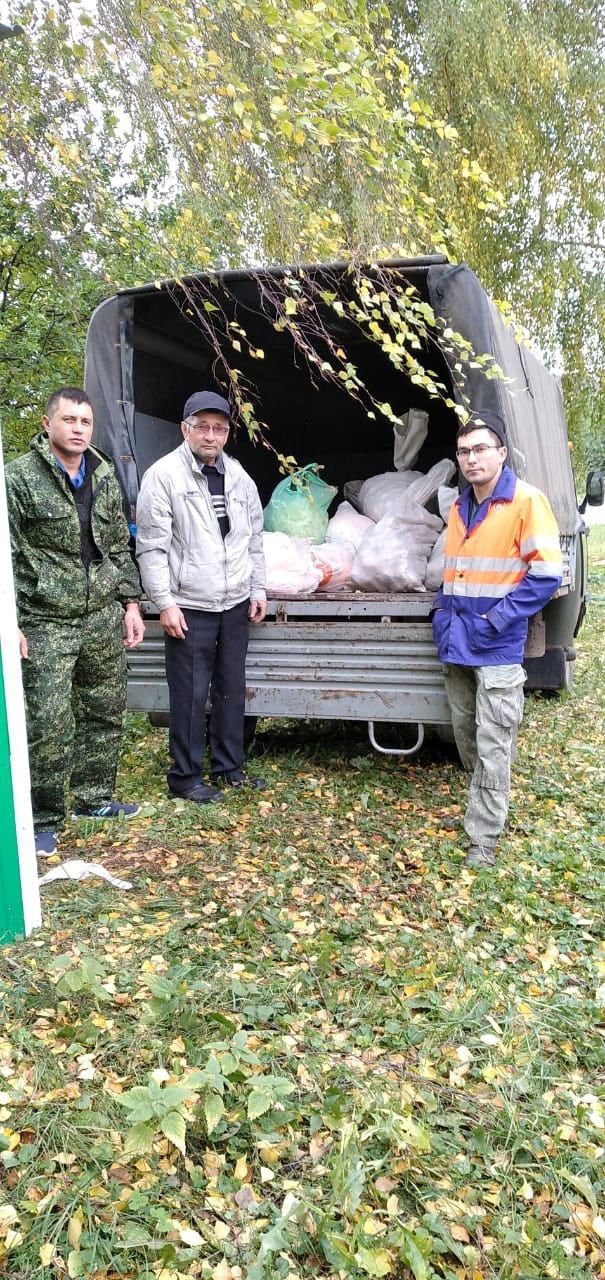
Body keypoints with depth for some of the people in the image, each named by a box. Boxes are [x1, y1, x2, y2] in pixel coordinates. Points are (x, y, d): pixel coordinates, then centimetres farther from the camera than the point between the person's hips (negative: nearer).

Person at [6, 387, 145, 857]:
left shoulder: (104, 477, 11)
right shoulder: (20, 478, -7)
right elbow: (7, 555, -8)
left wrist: (131, 602, 11)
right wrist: (11, 624, -12)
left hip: (104, 619, 6)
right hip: (46, 624, -6)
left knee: (106, 713, 13)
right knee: (48, 726, -3)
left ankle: (95, 797, 31)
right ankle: (44, 820, 13)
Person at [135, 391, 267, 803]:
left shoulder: (238, 477, 10)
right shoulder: (164, 475, -8)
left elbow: (254, 539, 18)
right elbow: (152, 546, -10)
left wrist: (258, 589, 13)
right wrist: (165, 603, -14)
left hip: (235, 604, 6)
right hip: (189, 607, -6)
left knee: (233, 689, 14)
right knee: (190, 696, 0)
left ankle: (229, 766, 28)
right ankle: (185, 777, 15)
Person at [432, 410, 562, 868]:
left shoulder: (526, 501, -10)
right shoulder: (460, 509, 12)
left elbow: (546, 574, -13)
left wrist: (497, 619, -17)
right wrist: (443, 614, 10)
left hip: (497, 649, -7)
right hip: (457, 645, 7)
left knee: (492, 747, -2)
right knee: (466, 736, 18)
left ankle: (484, 839, 8)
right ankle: (483, 808, 37)